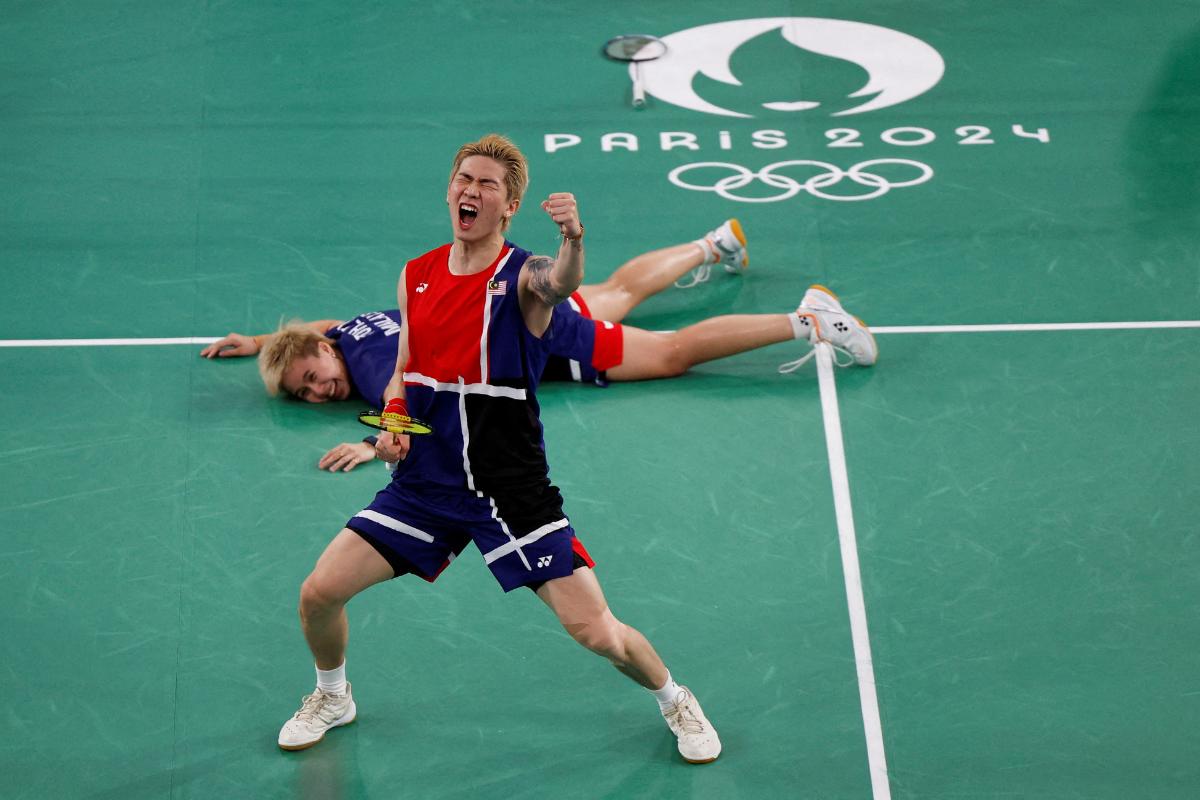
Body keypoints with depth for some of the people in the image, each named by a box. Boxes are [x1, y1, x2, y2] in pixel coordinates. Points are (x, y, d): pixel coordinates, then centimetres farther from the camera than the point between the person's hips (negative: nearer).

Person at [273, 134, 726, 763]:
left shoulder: (523, 275, -10)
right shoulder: (416, 276, 5)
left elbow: (561, 283, -36)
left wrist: (572, 239, -59)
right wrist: (391, 421, -3)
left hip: (513, 491, -4)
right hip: (425, 481, 4)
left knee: (596, 633, -9)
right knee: (318, 593, -5)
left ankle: (675, 702, 23)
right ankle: (332, 697, 26)